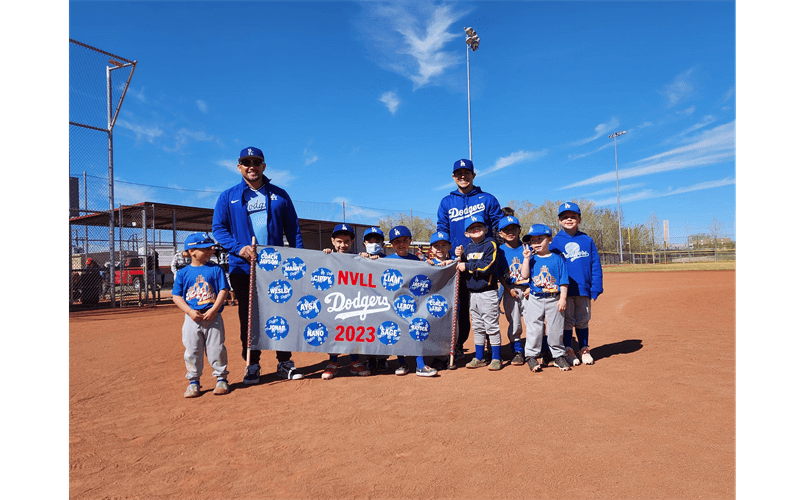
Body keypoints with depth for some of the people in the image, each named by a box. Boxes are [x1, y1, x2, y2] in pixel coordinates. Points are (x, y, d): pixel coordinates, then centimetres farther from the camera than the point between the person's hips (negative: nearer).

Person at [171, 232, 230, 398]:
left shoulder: (215, 269, 0)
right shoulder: (183, 273, 3)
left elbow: (223, 291, -3)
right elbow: (176, 296, 3)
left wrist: (213, 310, -14)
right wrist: (190, 311, -11)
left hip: (213, 317, -1)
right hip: (192, 318, 1)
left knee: (216, 348, 3)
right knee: (192, 351, 8)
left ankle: (221, 378, 18)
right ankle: (194, 381, 22)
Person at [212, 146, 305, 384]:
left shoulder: (279, 195, 10)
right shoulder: (228, 197, 8)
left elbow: (293, 229, 9)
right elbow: (218, 228, 2)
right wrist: (239, 248, -16)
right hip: (243, 266, 0)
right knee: (248, 317, 7)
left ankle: (284, 363, 14)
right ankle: (252, 365, 19)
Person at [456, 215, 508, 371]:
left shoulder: (491, 244, -7)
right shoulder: (468, 248, 12)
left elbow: (488, 265, -19)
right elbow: (464, 268, 14)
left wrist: (468, 266, -15)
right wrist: (460, 257, -3)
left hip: (488, 292, -6)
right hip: (472, 293, 6)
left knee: (491, 326, 0)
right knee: (478, 327, 14)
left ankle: (496, 358, 11)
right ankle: (479, 358, 24)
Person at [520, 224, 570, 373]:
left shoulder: (557, 258, 0)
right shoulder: (531, 258, 5)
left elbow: (563, 281, -1)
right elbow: (524, 275, -7)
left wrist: (563, 298, -7)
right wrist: (526, 259, -12)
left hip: (554, 299, -1)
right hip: (535, 299, 1)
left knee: (556, 328, 8)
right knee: (534, 328, 2)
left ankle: (558, 355, 24)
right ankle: (532, 356, 12)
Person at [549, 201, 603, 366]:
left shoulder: (587, 241, 3)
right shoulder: (555, 242, -1)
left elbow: (596, 266, 4)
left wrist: (595, 289, -2)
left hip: (583, 290, 2)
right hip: (564, 290, -2)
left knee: (583, 321, 13)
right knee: (567, 321, 6)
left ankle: (584, 350, 29)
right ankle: (568, 351, 20)